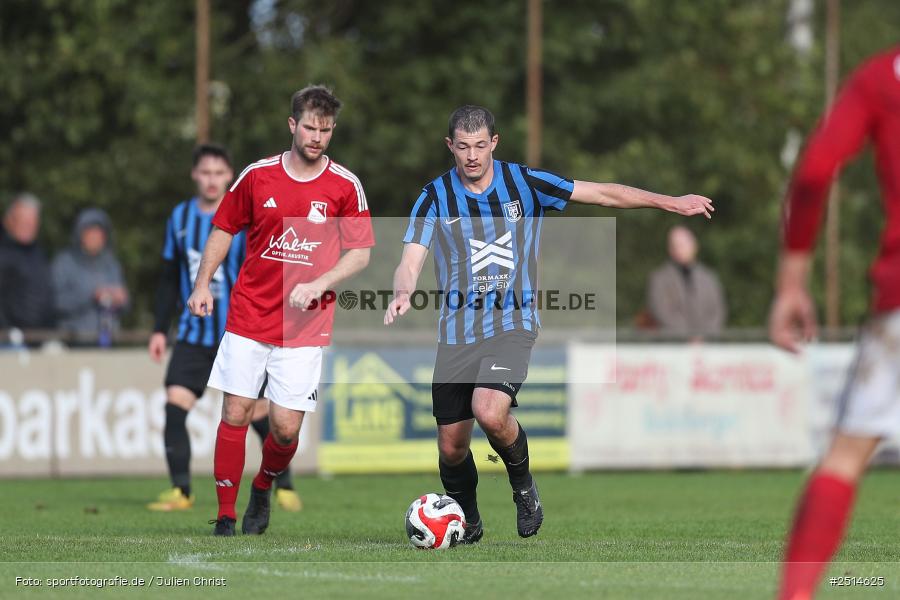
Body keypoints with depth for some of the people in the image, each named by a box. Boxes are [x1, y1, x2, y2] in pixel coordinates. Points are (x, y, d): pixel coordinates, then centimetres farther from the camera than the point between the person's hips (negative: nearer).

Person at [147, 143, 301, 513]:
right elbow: (170, 279, 14)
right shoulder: (180, 218, 7)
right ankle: (180, 492, -5)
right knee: (174, 405, -12)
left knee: (257, 413, -2)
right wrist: (159, 329, 11)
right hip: (194, 334, 3)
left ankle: (284, 487, 16)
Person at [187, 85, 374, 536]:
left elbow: (360, 254, 0)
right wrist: (202, 284, 1)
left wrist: (317, 285, -15)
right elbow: (223, 229, 13)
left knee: (286, 427, -5)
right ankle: (225, 517, 4)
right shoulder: (258, 176, 2)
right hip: (248, 317, 1)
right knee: (235, 415, -6)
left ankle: (263, 487, 27)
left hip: (305, 326, -1)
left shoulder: (345, 186, -1)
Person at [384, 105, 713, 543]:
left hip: (511, 323, -2)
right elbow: (410, 261, -9)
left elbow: (602, 194, 7)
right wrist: (403, 293, -32)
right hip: (456, 332, 2)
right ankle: (466, 521, 30)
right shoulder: (435, 198, 0)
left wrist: (670, 202, 5)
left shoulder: (525, 183, 0)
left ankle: (523, 484, 1)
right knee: (451, 445, 1)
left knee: (489, 413, -28)